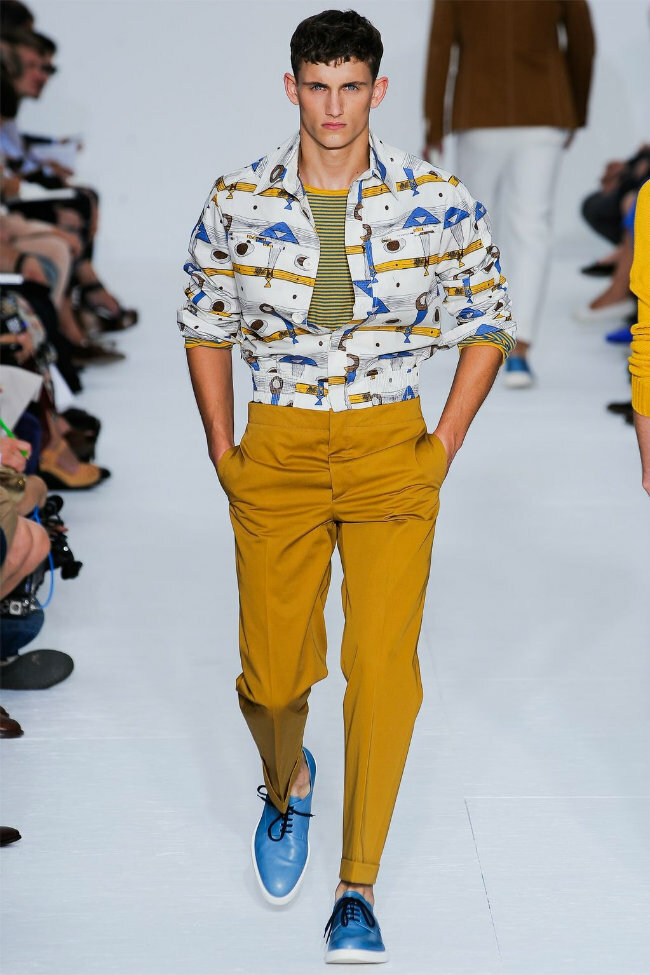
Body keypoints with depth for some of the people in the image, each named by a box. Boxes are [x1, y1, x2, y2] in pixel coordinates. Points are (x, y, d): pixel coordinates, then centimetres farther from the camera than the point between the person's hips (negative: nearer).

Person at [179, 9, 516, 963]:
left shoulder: (437, 199, -5)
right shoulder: (239, 201, -3)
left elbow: (487, 319, 6)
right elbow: (205, 322, 11)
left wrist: (445, 447, 0)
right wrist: (221, 451, 5)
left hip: (391, 452, -1)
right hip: (278, 453, 1)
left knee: (385, 663, -12)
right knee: (271, 675, 4)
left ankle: (358, 893, 0)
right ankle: (287, 789, 41)